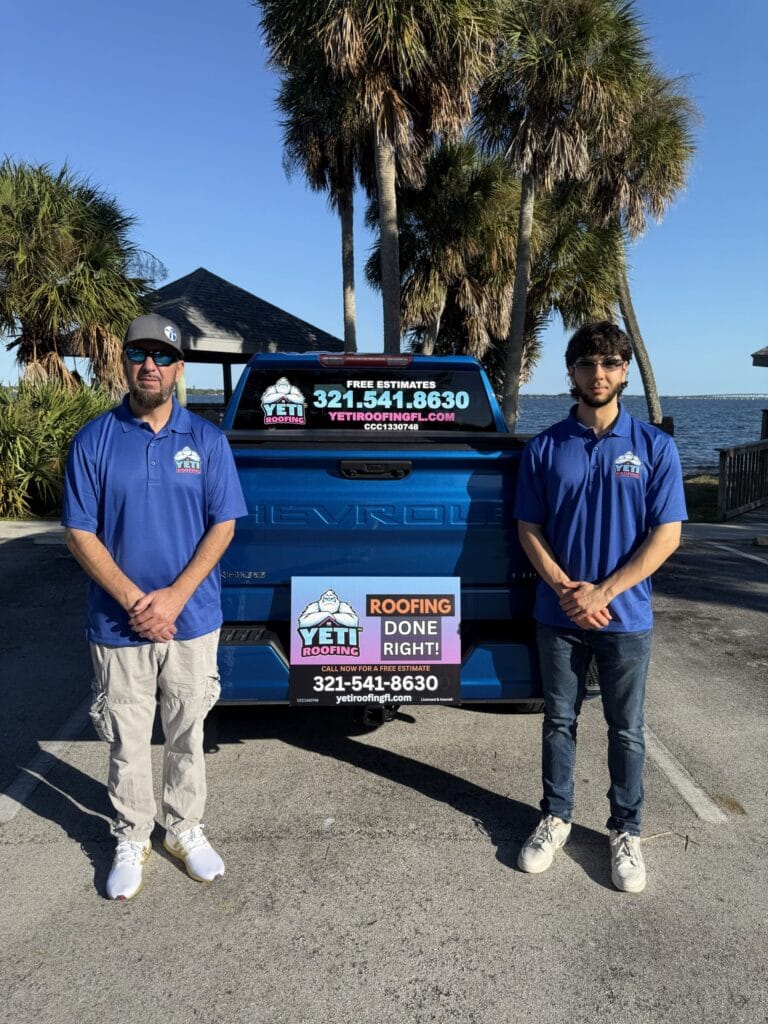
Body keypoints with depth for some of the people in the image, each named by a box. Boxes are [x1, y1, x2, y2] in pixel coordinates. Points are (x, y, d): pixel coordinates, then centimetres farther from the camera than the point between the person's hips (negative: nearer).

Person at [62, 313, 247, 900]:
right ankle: (132, 840, 32)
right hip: (118, 626, 0)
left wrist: (175, 597, -14)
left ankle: (185, 829, 35)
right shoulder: (95, 440, -3)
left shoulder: (206, 439, -1)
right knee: (128, 740, 12)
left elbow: (223, 526, -3)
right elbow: (80, 533, -4)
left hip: (193, 621, 1)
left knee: (187, 733, 15)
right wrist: (134, 601, -15)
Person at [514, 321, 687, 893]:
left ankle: (626, 831, 30)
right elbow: (530, 529, 2)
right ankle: (556, 818, 33)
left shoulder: (655, 446, -4)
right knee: (559, 721, 14)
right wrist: (566, 589, -13)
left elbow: (667, 535, -7)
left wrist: (603, 592, -14)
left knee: (626, 731, 12)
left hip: (626, 617, -1)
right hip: (559, 615, 1)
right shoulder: (545, 448, 0)